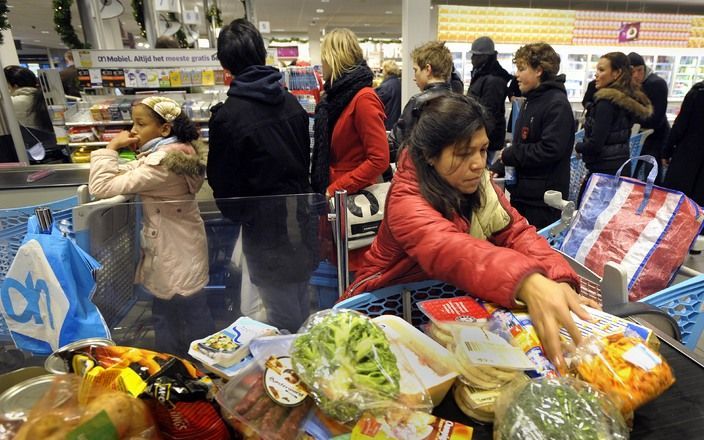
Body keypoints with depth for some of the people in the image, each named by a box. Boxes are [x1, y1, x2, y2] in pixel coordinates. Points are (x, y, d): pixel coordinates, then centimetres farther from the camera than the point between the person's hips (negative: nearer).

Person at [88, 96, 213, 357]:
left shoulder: (163, 161, -26)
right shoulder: (175, 151, 4)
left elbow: (101, 188, -27)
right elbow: (125, 175, 13)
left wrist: (111, 147, -18)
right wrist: (118, 151, -3)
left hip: (175, 255, -10)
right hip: (176, 248, 10)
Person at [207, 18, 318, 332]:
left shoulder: (227, 115, -17)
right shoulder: (291, 102, 1)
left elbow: (222, 183, -9)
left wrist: (236, 216, 9)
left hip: (265, 226, -7)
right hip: (299, 215, 7)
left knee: (283, 319, 9)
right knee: (301, 311, 24)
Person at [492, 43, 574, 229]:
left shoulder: (557, 104, -14)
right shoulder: (531, 101, 14)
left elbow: (550, 150, -24)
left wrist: (509, 155, -14)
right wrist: (497, 168, 5)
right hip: (522, 193, 9)